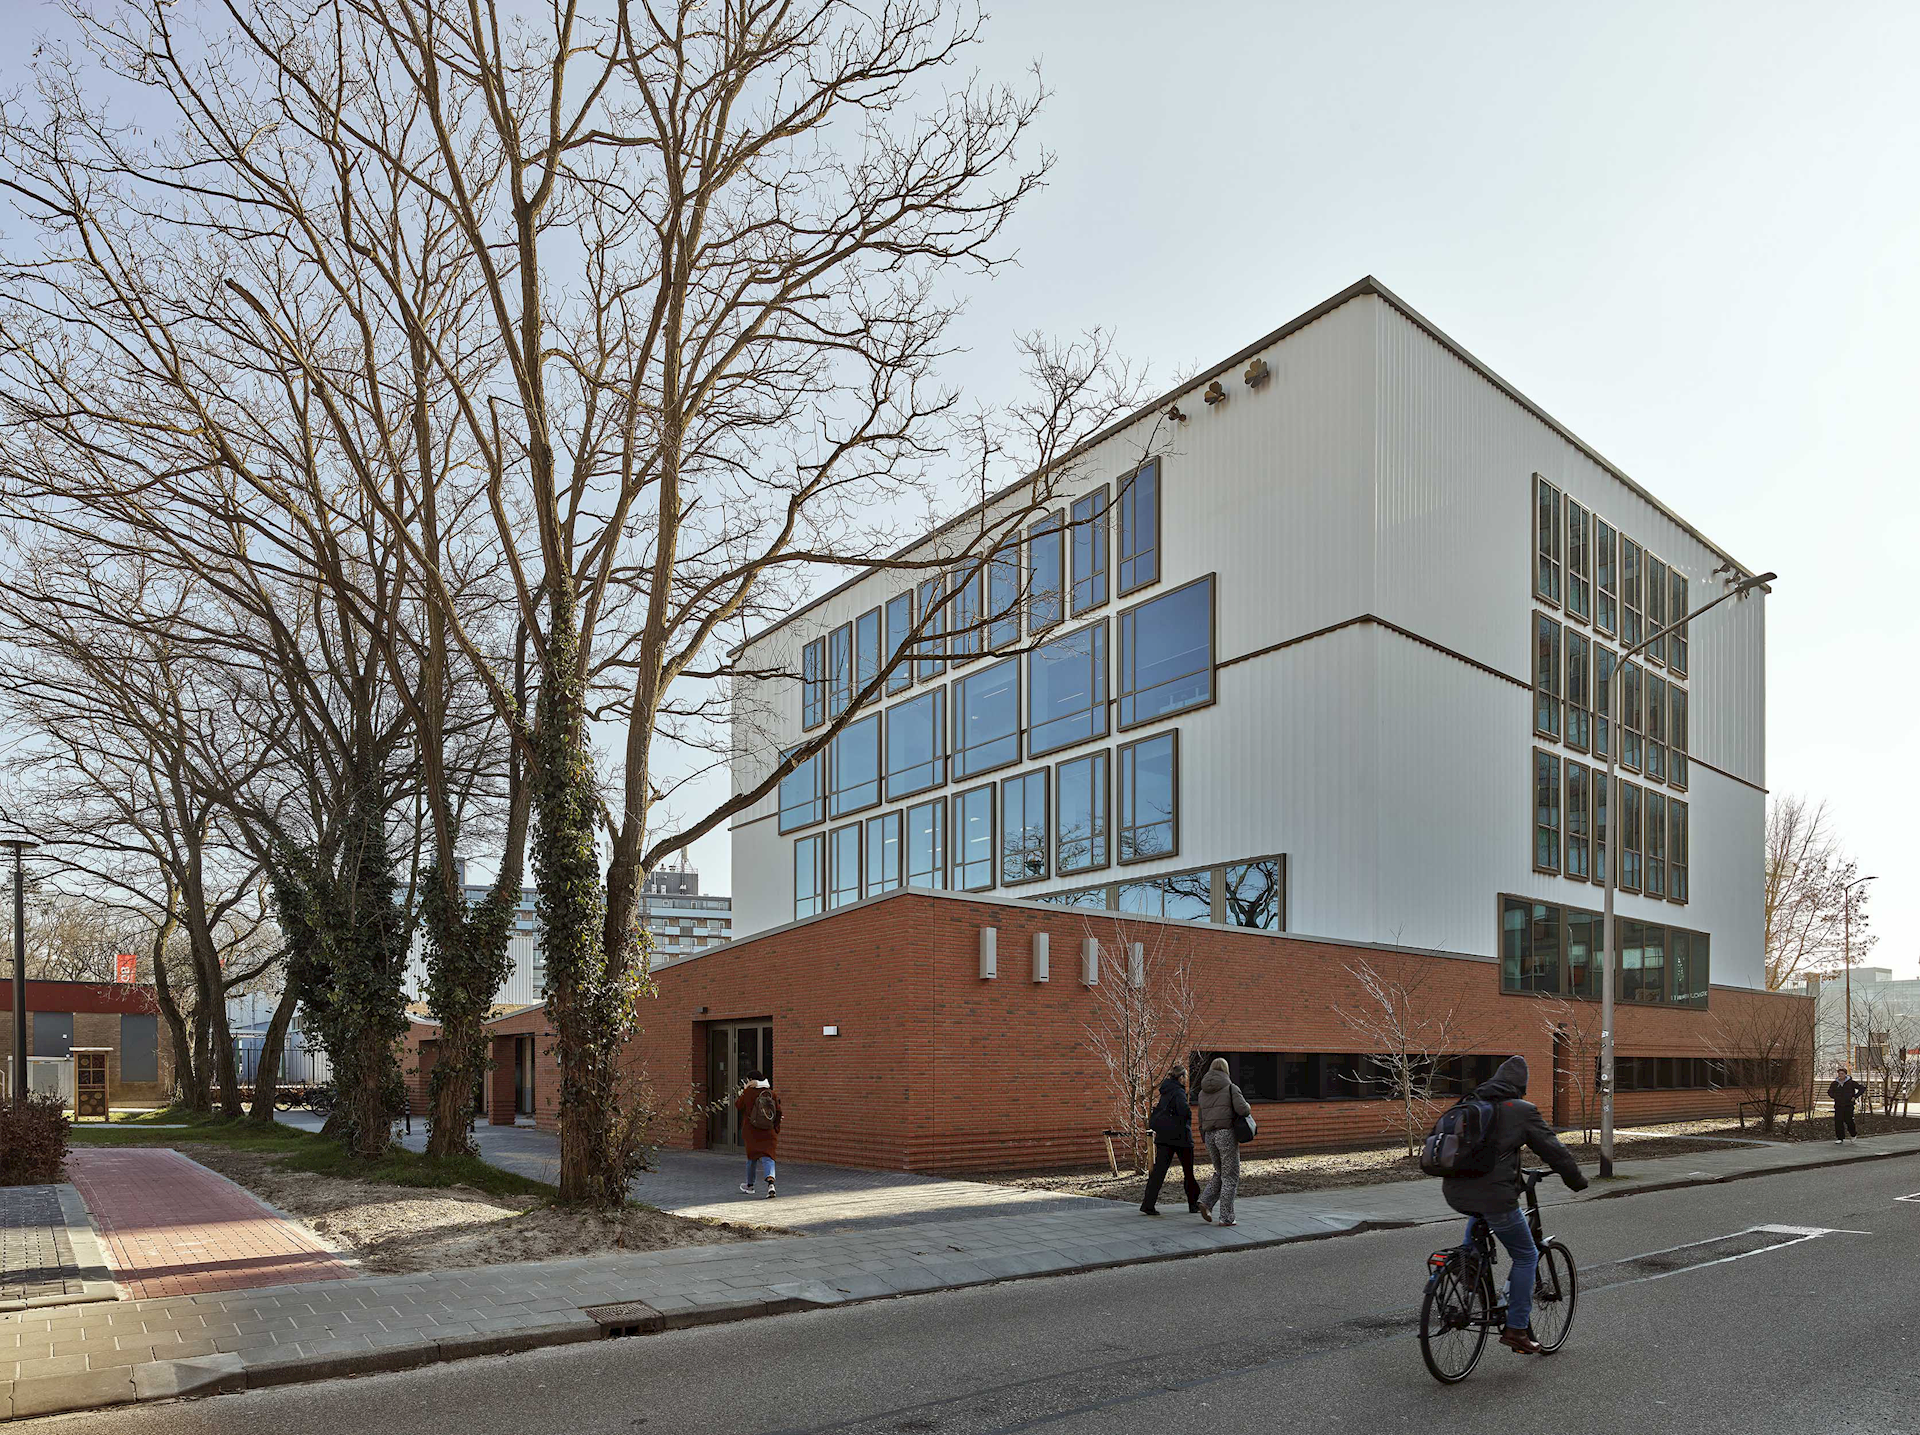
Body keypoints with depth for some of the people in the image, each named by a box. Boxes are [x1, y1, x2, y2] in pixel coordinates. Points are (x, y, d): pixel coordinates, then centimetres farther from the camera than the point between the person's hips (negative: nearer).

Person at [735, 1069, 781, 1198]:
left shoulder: (748, 1092, -8)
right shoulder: (772, 1093, 0)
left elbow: (738, 1106, 5)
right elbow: (778, 1112, 2)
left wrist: (740, 1094, 21)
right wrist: (776, 1128, 13)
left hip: (751, 1131, -1)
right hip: (768, 1132, 1)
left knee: (752, 1157, 16)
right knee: (768, 1157, -2)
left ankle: (749, 1185, 31)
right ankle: (770, 1181, -27)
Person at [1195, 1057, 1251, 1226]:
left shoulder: (1203, 1092, 14)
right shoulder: (1230, 1088, -2)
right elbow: (1242, 1109, -15)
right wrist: (1248, 1108, 8)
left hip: (1209, 1135, 5)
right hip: (1227, 1133, -5)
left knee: (1220, 1173, 20)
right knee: (1230, 1176, 3)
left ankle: (1206, 1201, 1)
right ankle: (1226, 1217, 1)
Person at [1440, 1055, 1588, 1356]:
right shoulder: (1522, 1110, -3)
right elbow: (1552, 1149, 2)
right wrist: (1577, 1180, 19)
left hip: (1455, 1193, 6)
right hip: (1494, 1195, -6)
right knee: (1526, 1256, 12)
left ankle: (1468, 1254, 20)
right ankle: (1516, 1329, 11)